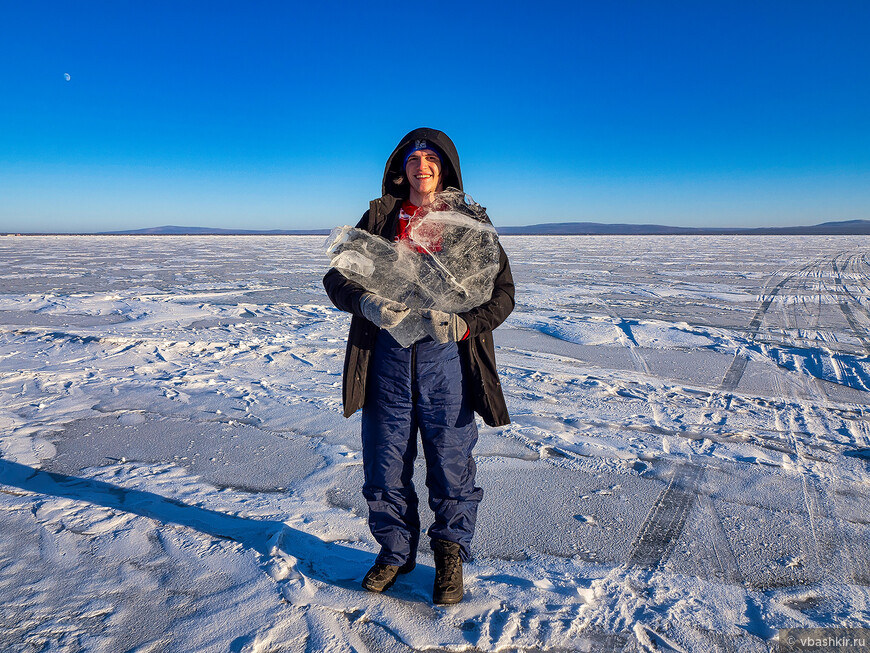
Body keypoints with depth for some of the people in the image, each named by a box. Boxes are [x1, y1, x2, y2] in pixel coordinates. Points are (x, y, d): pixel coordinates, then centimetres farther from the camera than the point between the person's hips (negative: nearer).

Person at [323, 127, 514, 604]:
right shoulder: (379, 216, 9)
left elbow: (502, 292, 1)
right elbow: (337, 278, 5)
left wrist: (461, 323, -18)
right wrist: (366, 302, -17)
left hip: (446, 358, -1)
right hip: (387, 358, 2)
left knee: (451, 463, 6)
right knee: (385, 465, 10)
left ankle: (450, 555, 29)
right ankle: (395, 551, 33)